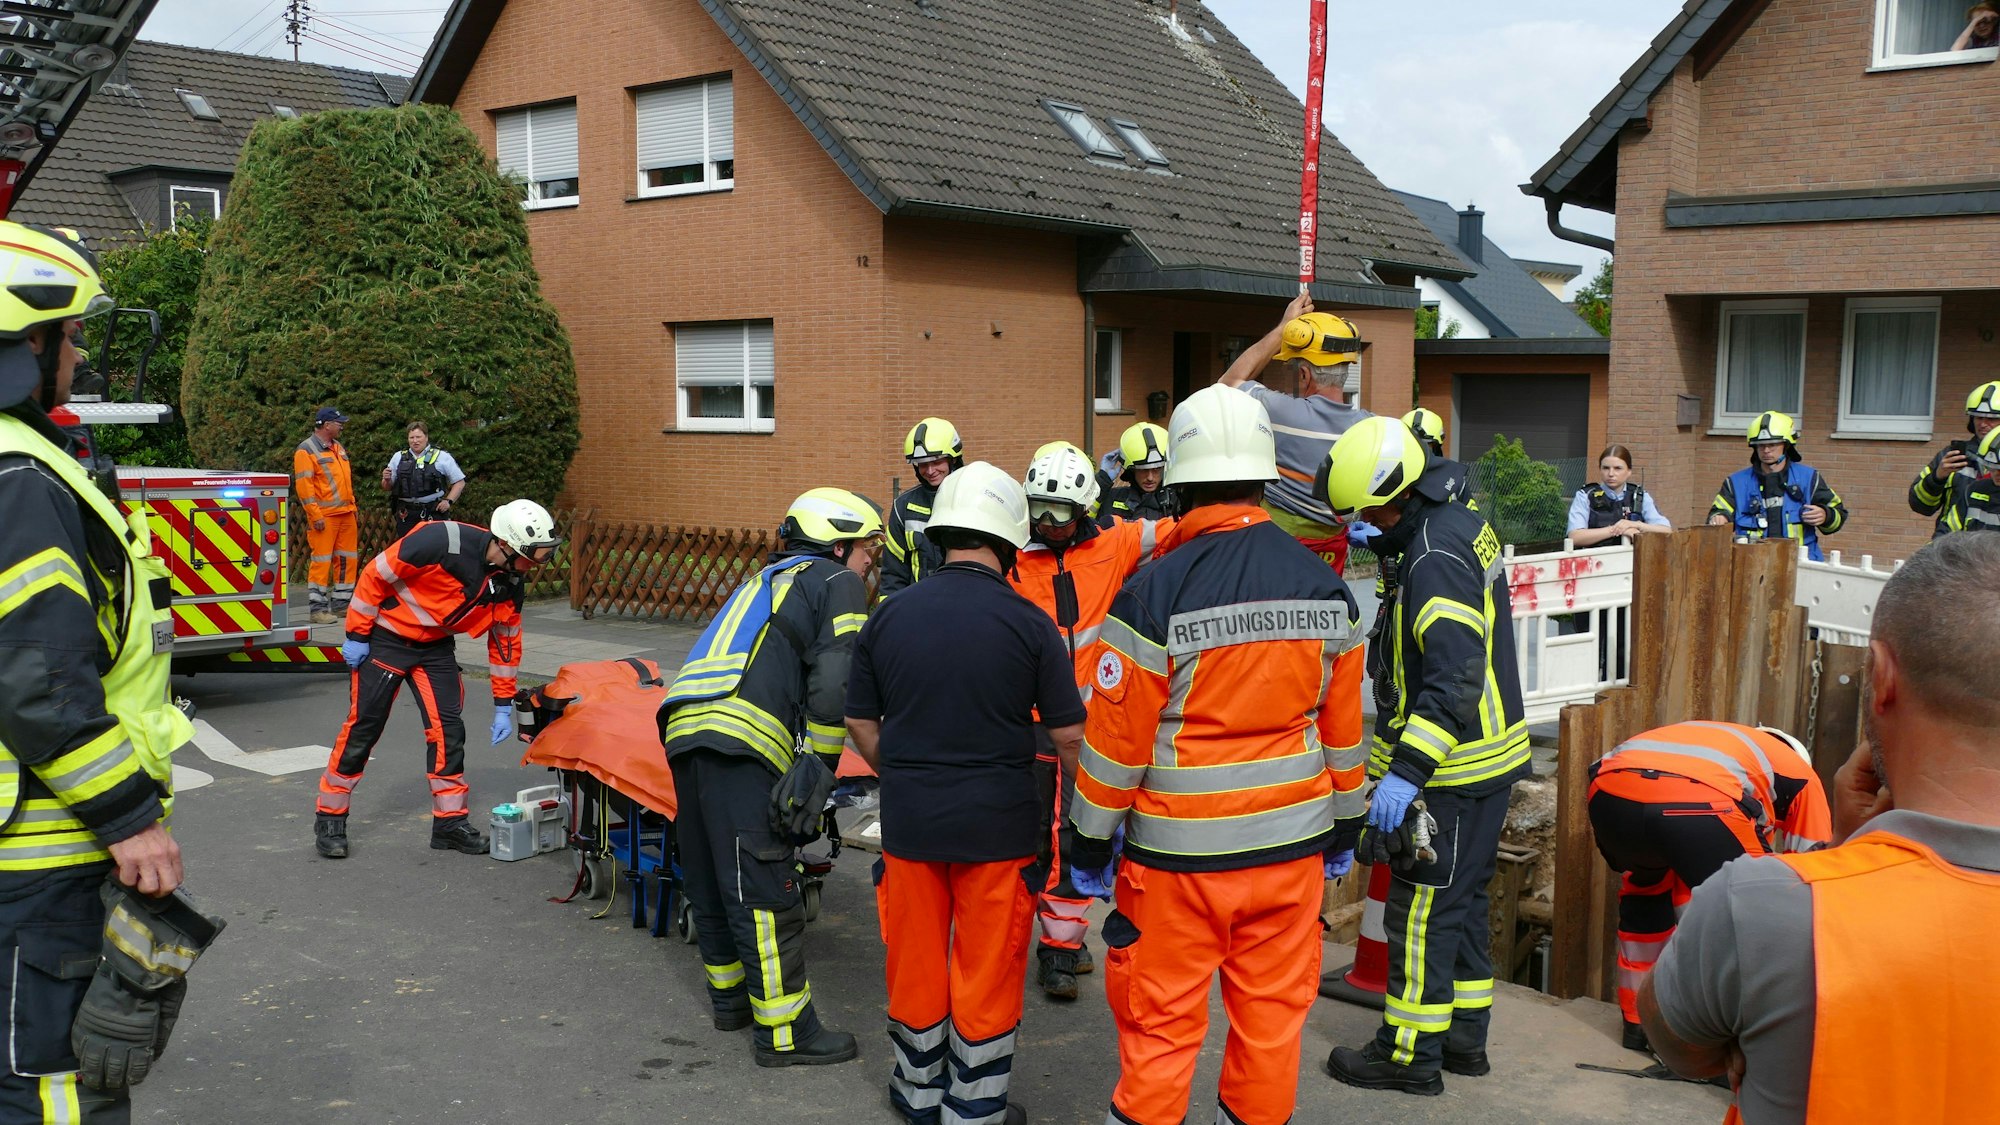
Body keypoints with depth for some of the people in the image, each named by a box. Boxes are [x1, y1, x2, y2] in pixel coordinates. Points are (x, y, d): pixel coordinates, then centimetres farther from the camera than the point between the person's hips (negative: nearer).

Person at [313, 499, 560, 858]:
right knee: (363, 728, 0)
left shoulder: (509, 584, -9)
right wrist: (356, 635, -15)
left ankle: (450, 821, 10)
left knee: (449, 728, -1)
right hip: (386, 638, -5)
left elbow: (505, 642, 3)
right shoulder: (441, 541, -30)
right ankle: (329, 818, 14)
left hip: (435, 648, 5)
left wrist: (503, 706, 4)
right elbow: (376, 575, -21)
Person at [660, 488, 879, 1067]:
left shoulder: (767, 580, 33)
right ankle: (784, 1031, 1)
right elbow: (833, 686, -8)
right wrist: (820, 767, -2)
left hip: (684, 729, 9)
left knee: (711, 880, 19)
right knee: (764, 890, -4)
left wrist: (807, 765, 30)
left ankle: (730, 995, 33)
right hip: (739, 741, -9)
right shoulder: (839, 583, 7)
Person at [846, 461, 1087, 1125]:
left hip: (908, 821, 3)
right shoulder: (1027, 623, -11)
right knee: (987, 971, 11)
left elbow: (861, 725, 6)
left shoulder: (889, 616, -2)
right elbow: (1069, 735, -7)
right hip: (999, 824, -3)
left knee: (915, 962, 18)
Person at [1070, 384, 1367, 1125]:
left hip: (1181, 848, -4)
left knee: (1160, 1015, 8)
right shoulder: (1326, 589, -1)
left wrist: (1090, 842, 0)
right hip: (1293, 841, 4)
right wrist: (1344, 826, 19)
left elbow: (1116, 739, -12)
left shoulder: (1154, 594, -16)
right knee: (1273, 1007, 15)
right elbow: (1342, 726, 7)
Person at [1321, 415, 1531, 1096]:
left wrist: (1407, 771, -35)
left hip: (1454, 771, -10)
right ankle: (1464, 1036, 30)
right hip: (1491, 756, 10)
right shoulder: (1461, 523, 7)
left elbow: (1455, 679, -31)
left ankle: (1410, 1054, 12)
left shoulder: (1435, 559, -24)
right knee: (1463, 899, 19)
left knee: (1421, 910, 1)